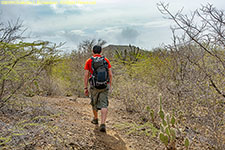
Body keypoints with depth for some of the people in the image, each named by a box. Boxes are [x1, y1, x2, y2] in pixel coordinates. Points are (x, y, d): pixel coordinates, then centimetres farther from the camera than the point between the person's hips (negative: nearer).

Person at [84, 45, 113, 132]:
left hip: (94, 86, 0)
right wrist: (110, 86, 12)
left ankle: (95, 119, 41)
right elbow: (110, 74, 2)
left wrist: (85, 88, 1)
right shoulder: (106, 60, 4)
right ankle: (103, 124, -15)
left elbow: (86, 75, -3)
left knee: (94, 102, 22)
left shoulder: (89, 61, 1)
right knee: (104, 105, -1)